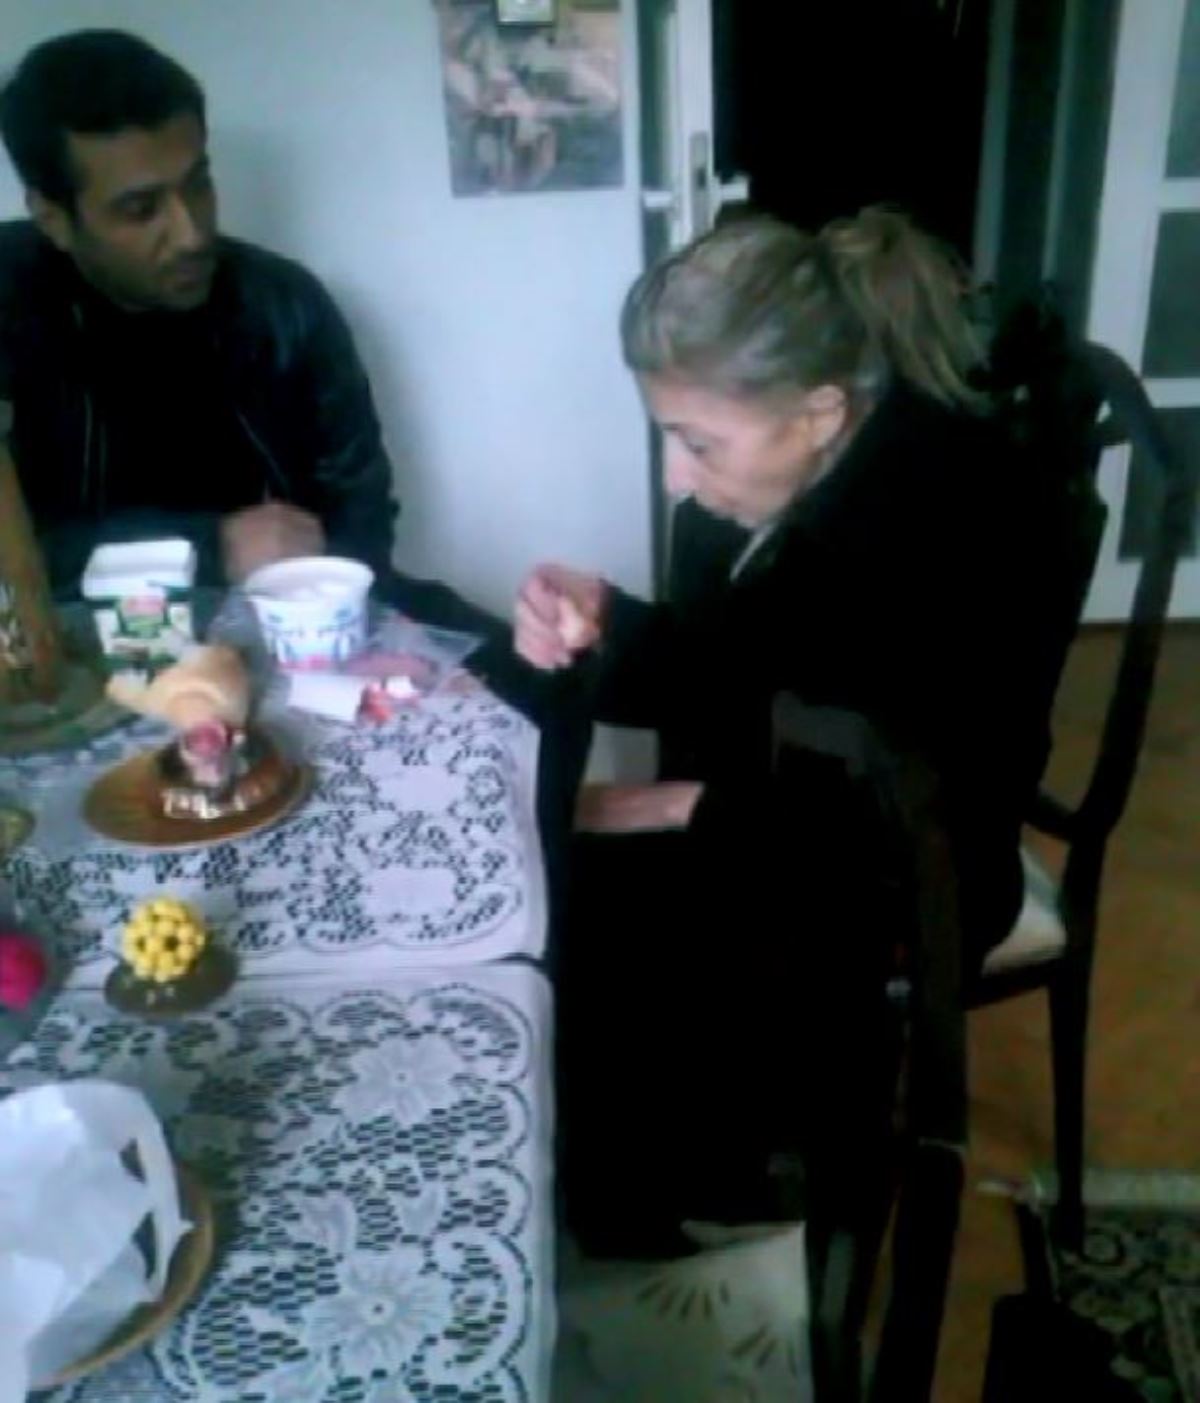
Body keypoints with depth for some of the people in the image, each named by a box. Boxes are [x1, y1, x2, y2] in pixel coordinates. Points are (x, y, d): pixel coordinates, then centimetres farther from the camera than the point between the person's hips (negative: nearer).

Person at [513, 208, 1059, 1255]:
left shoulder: (944, 528, -27)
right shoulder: (768, 475, -7)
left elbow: (914, 818, -26)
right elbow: (722, 678, 4)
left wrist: (695, 810, -24)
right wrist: (599, 622, -16)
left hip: (896, 879, -7)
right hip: (773, 806, 7)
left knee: (594, 926, -18)